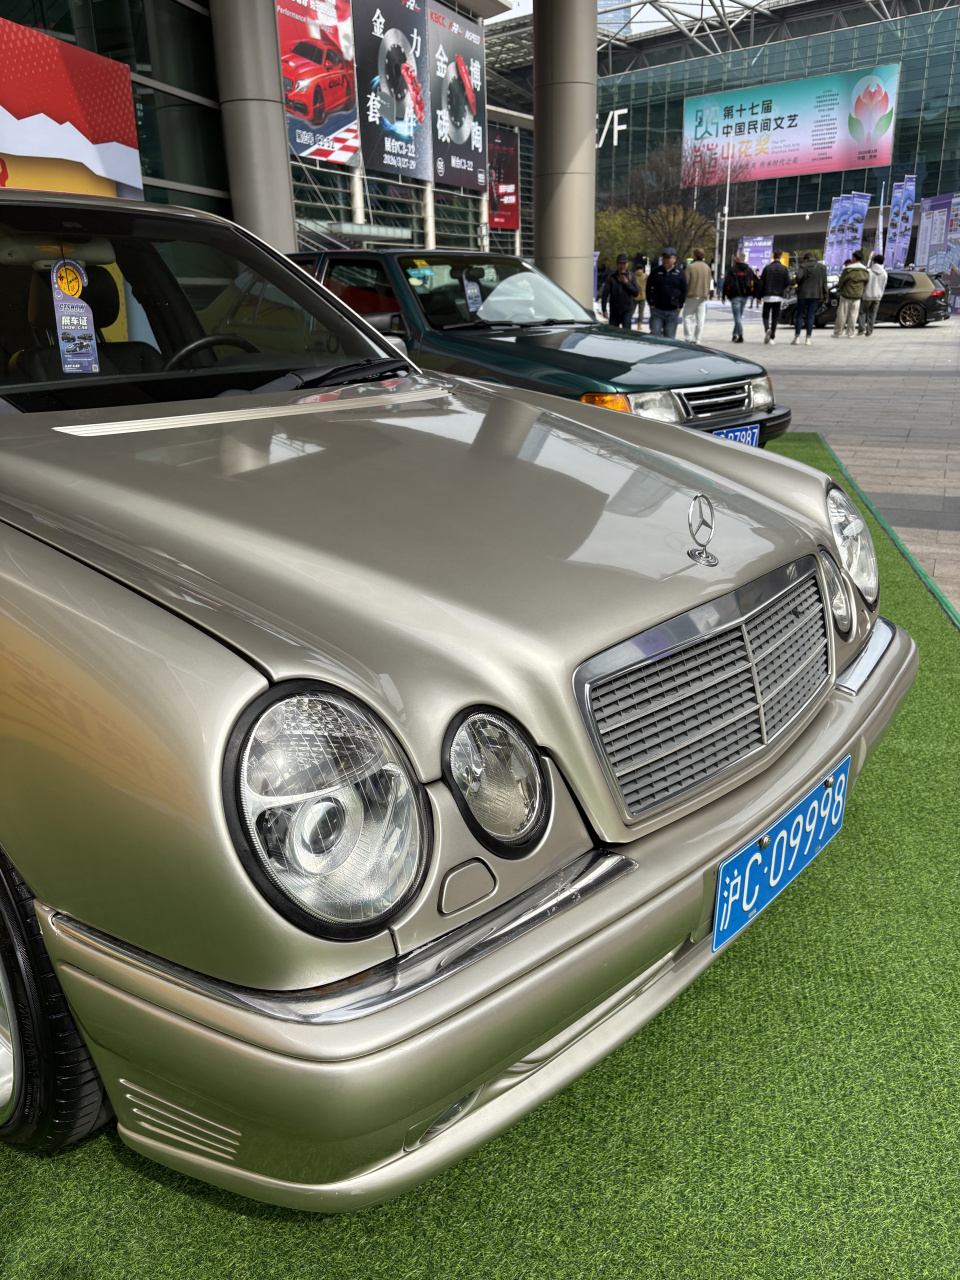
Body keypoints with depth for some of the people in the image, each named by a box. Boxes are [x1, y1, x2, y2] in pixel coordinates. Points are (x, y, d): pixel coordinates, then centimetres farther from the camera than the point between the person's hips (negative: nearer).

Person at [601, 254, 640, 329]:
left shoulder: (631, 276, 2)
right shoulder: (611, 277, -1)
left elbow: (636, 293, -3)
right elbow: (605, 294, -3)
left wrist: (627, 283, -13)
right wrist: (604, 309, -8)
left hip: (627, 310, -1)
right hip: (614, 311, 1)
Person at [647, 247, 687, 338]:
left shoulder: (679, 272, 4)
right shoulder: (655, 271, 4)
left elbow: (684, 290, 7)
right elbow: (649, 288, 9)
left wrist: (679, 306, -1)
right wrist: (651, 303, 0)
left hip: (673, 311, 0)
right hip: (657, 310, 0)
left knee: (670, 337, 5)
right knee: (655, 335, -6)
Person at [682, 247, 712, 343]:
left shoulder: (690, 267, -8)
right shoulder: (707, 267, 9)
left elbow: (686, 282, -9)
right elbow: (709, 282, 12)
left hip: (692, 295, -5)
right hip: (703, 296, 5)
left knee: (687, 316, 2)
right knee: (700, 318, 6)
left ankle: (688, 337, -8)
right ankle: (697, 338, 6)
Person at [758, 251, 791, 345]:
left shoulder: (767, 267, -2)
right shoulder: (784, 269, 1)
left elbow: (761, 282, -4)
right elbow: (787, 282, -2)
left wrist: (760, 295, 3)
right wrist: (781, 289, 16)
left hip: (767, 296, -1)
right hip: (778, 296, 1)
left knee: (765, 315, 6)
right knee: (775, 317, 6)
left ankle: (767, 329, -23)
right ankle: (772, 338, 4)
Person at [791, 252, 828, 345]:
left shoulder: (803, 266, -4)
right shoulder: (822, 267, 7)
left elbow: (798, 277, -21)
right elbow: (824, 282, 6)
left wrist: (798, 285, 0)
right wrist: (824, 296, 9)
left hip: (803, 294, -3)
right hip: (815, 295, 3)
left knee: (800, 315, 6)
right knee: (811, 316, 6)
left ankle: (797, 338, 2)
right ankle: (808, 338, 3)